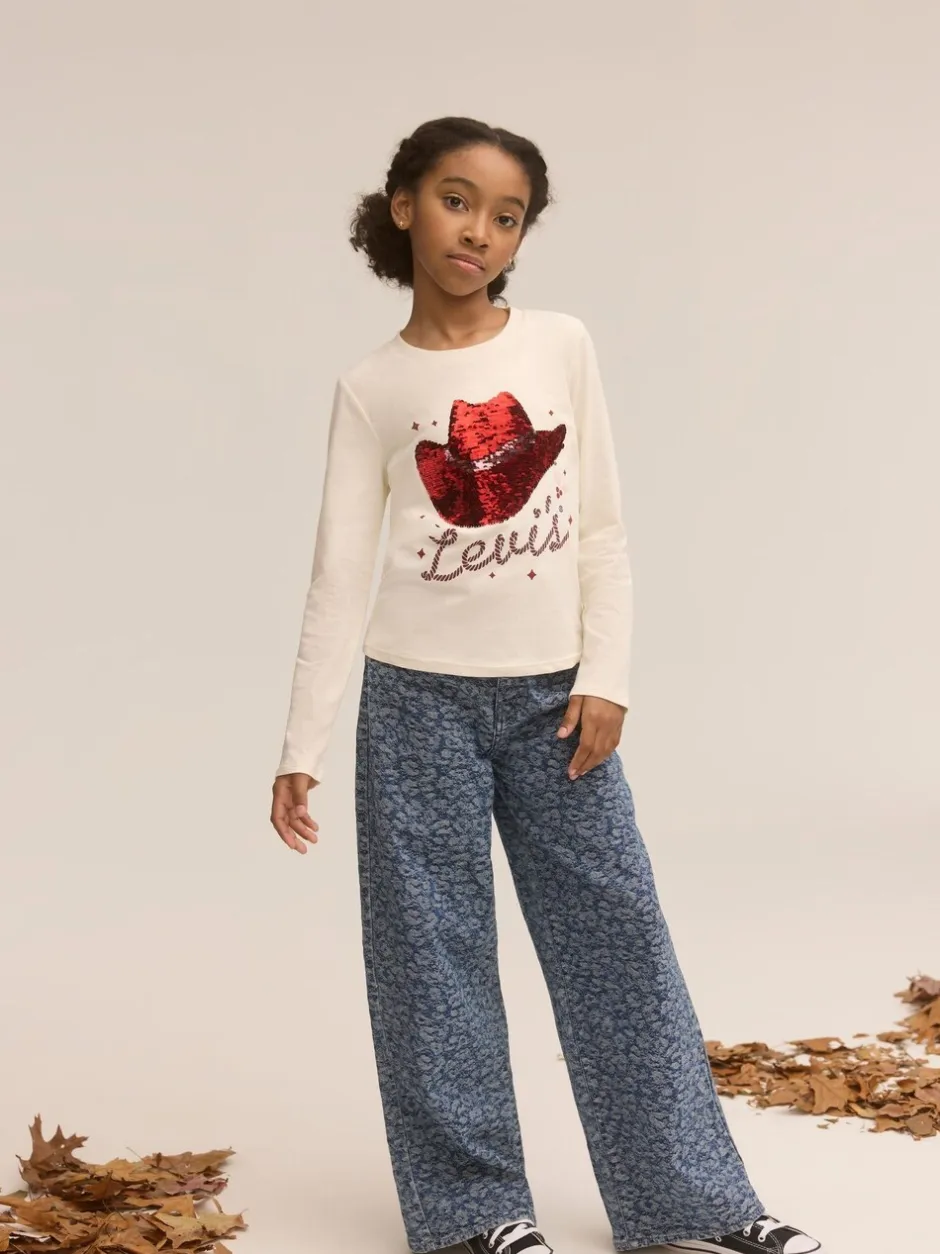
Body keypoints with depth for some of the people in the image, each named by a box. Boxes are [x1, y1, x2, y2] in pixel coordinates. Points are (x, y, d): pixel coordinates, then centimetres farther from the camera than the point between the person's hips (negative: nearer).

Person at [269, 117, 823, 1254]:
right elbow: (339, 574, -1)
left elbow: (602, 529, 5)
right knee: (434, 950, 2)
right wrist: (300, 749, -4)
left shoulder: (562, 346, 2)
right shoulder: (371, 387, -1)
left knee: (618, 934, 5)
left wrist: (604, 677, -3)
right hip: (420, 700, -1)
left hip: (553, 697, 2)